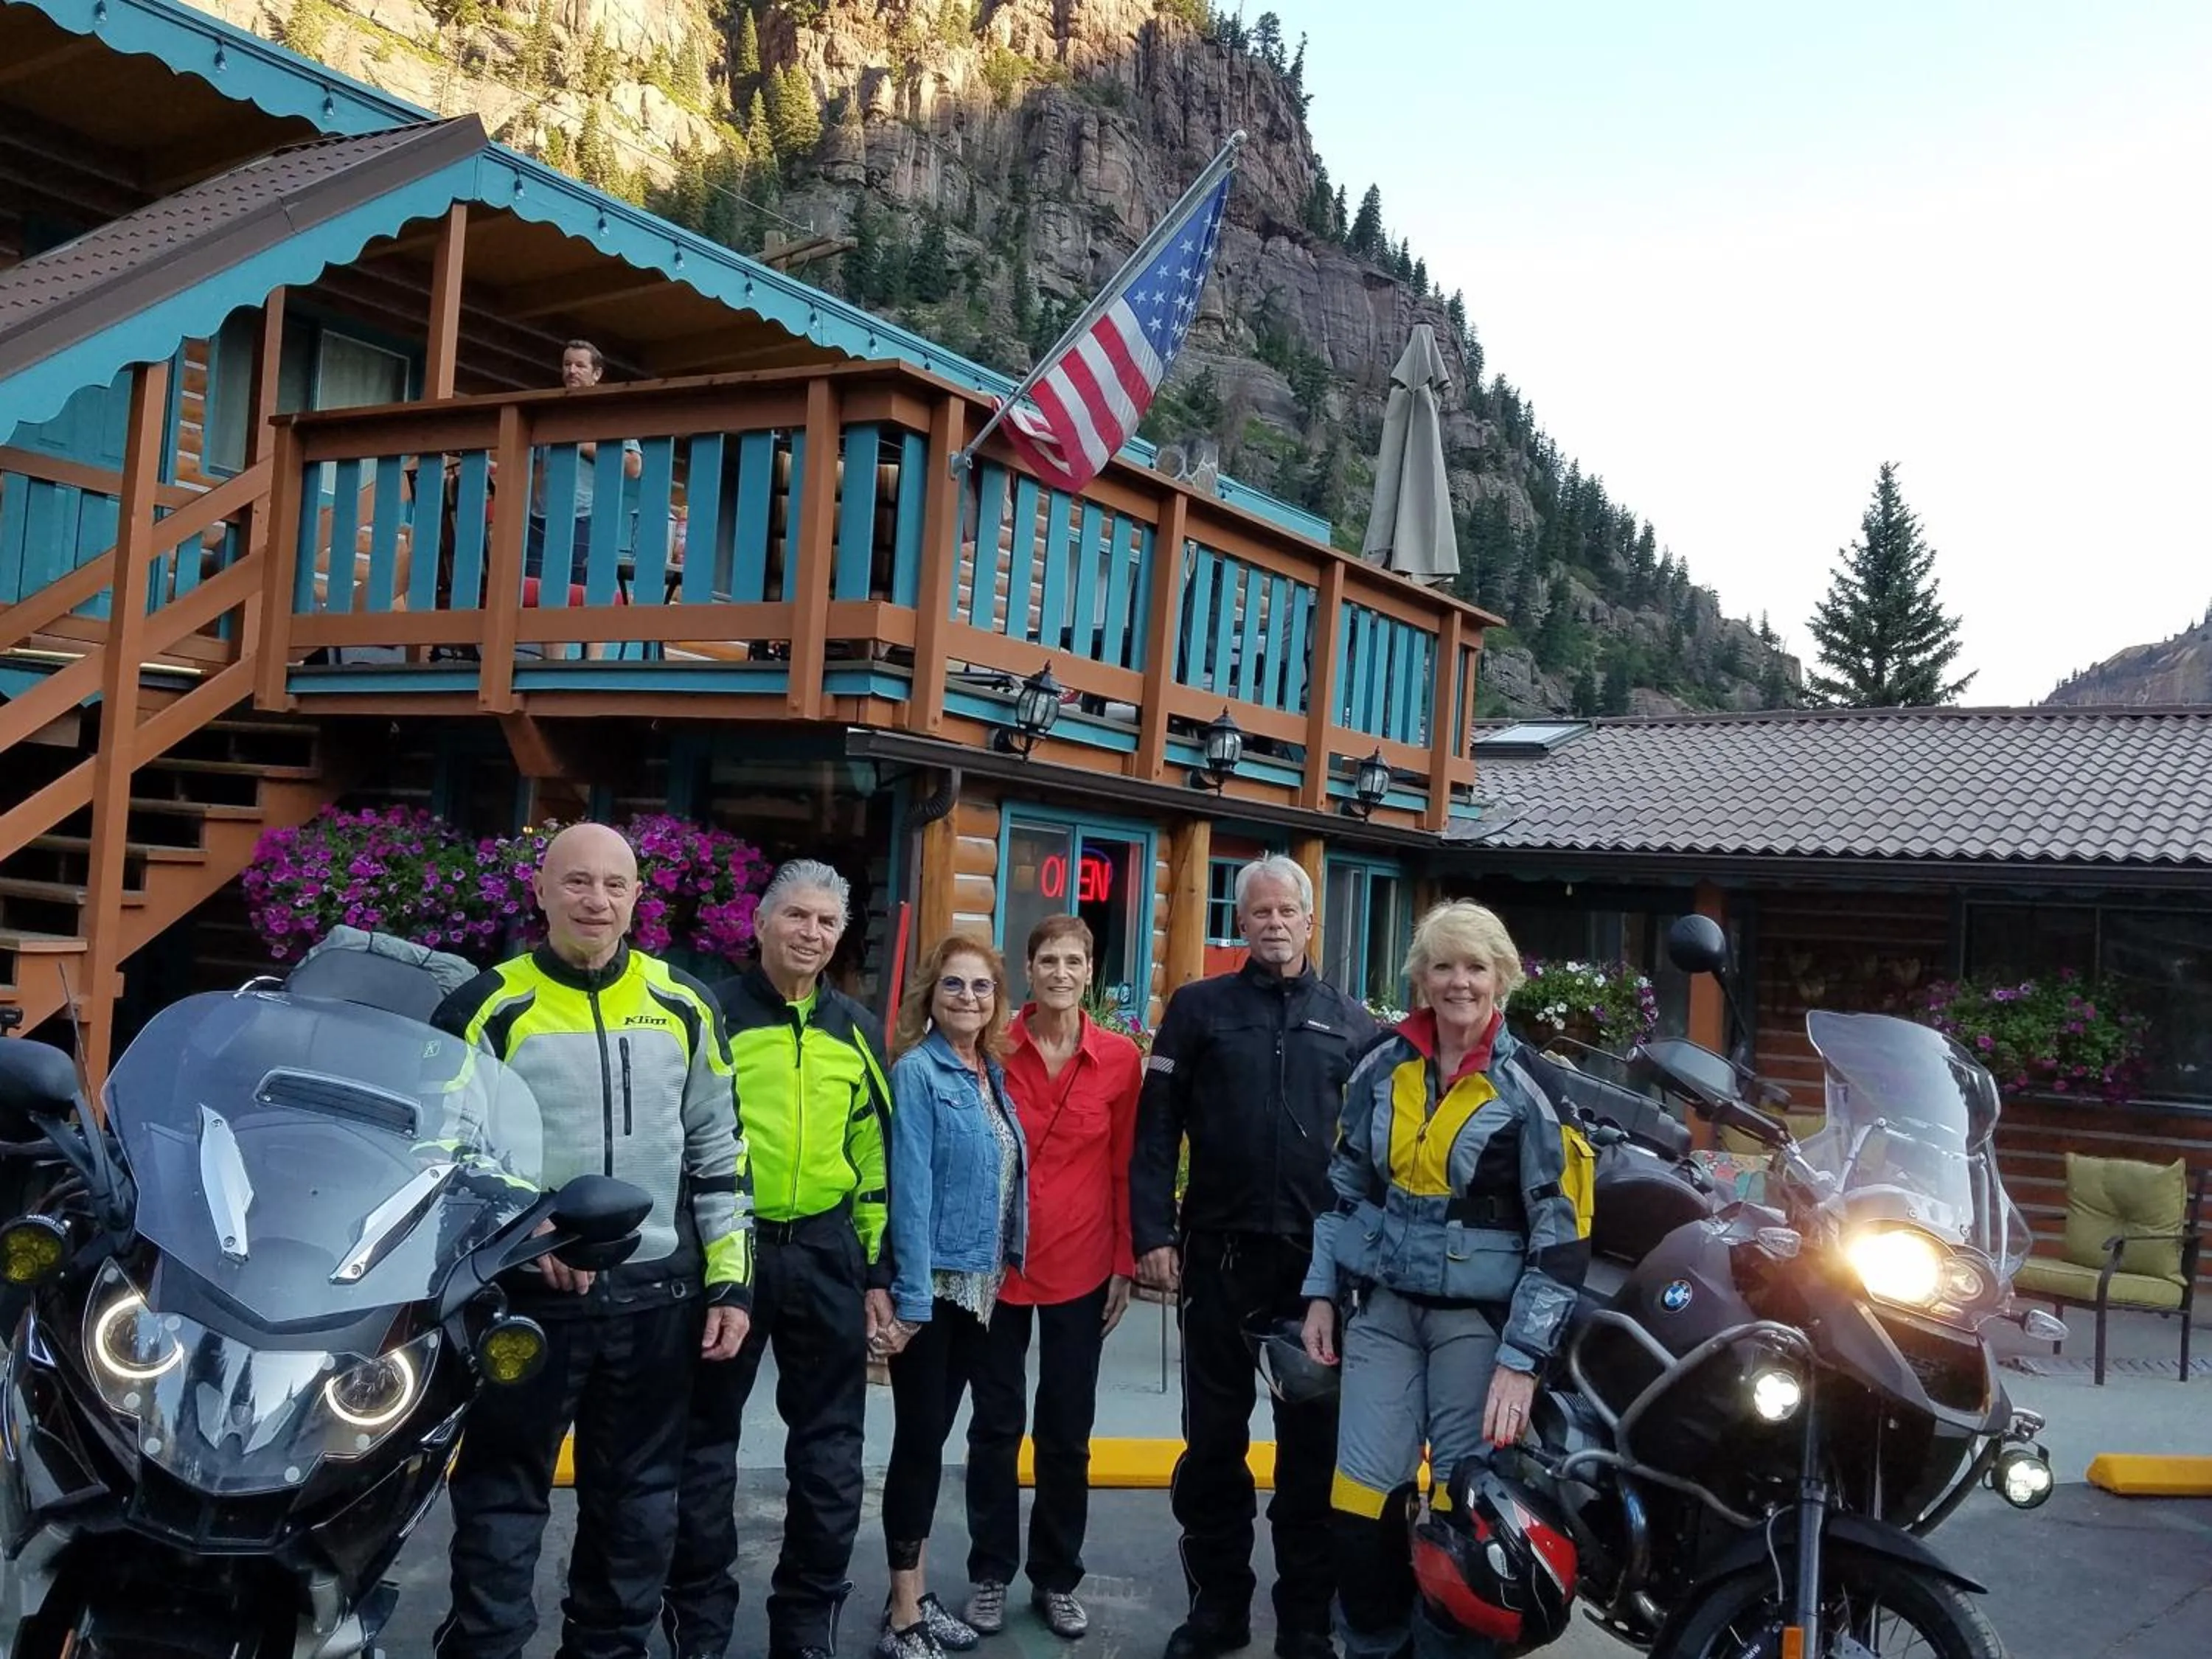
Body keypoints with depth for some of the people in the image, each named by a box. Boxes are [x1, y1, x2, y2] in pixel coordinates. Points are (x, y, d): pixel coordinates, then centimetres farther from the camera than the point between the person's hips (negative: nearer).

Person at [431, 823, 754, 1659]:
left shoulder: (686, 1007, 4)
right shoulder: (488, 1008, -4)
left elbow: (718, 1153, 8)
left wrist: (729, 1279, 3)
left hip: (656, 1298, 3)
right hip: (530, 1295, -3)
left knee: (637, 1500, 14)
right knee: (502, 1496, 5)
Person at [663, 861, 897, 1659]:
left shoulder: (858, 1029, 9)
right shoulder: (713, 1014, -3)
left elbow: (874, 1156, 13)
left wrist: (877, 1272, 9)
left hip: (828, 1254, 4)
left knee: (830, 1449, 9)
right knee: (706, 1442, 7)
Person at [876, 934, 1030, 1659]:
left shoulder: (992, 1074, 10)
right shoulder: (917, 1071, -11)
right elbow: (910, 1187, -17)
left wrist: (1000, 1273, 9)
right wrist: (912, 1295, -20)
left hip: (979, 1285, 7)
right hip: (931, 1285, -7)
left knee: (935, 1436, 14)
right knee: (918, 1439, -1)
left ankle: (914, 1595, 24)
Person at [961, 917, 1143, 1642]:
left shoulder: (1121, 1059, -3)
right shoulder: (994, 1049, -5)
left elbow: (1125, 1168, 2)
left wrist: (1125, 1264, 1)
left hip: (1081, 1268, 1)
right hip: (997, 1262, -1)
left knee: (1068, 1430, 11)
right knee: (996, 1424, 10)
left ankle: (1057, 1577, 26)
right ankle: (990, 1574, 25)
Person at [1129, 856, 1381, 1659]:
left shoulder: (1351, 1021, 8)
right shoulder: (1199, 1008, 3)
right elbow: (1155, 1131, 0)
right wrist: (1152, 1234, -7)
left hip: (1321, 1259, 1)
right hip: (1220, 1254, -1)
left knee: (1313, 1441, 8)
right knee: (1214, 1437, 9)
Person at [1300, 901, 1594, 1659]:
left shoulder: (1533, 1085, -8)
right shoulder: (1384, 1067, 5)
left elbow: (1561, 1236, -10)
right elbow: (1344, 1185, 15)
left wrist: (1520, 1359, -14)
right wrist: (1321, 1294, 10)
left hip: (1480, 1317, -3)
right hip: (1383, 1307, 4)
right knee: (1361, 1498, 1)